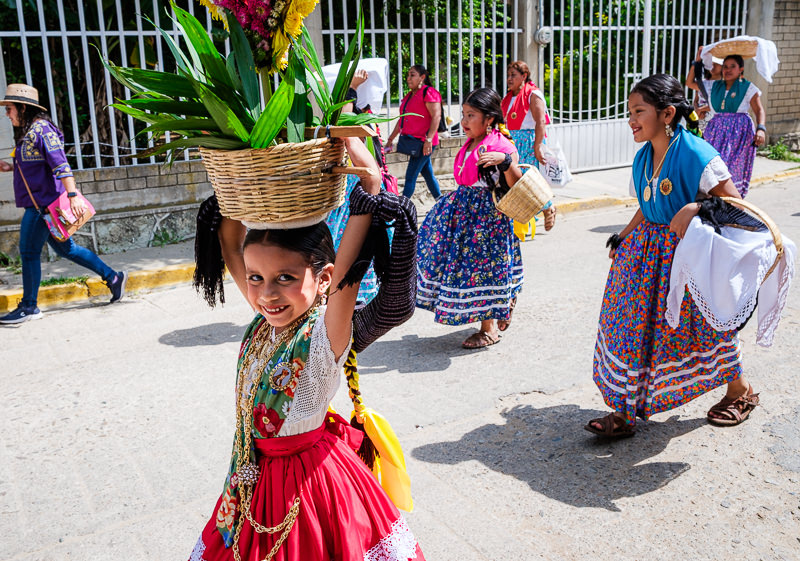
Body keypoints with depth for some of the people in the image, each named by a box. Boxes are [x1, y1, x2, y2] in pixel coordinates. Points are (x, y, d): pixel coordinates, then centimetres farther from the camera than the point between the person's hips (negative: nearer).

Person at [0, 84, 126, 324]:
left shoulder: (40, 129, -15)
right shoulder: (27, 132, 16)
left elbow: (60, 164, -24)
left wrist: (73, 195, -31)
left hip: (43, 203, -10)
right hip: (38, 203, 10)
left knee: (29, 251, -2)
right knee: (65, 248, 13)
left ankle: (29, 307, 9)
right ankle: (113, 277, 16)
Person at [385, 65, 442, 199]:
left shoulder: (428, 92, -9)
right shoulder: (409, 96, 18)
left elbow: (436, 116, -18)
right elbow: (402, 120, 24)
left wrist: (428, 139, -26)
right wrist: (390, 139, 22)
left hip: (423, 143, -9)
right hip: (415, 143, 9)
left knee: (410, 176, -9)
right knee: (428, 175, 15)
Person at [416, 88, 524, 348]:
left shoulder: (501, 146, -15)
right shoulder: (470, 144, 10)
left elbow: (516, 186, -20)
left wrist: (505, 161, -34)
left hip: (487, 212, -9)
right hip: (463, 206, 9)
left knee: (482, 266, -3)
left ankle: (489, 328, 12)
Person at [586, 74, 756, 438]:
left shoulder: (697, 155, -18)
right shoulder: (642, 158, 4)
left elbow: (735, 205, -16)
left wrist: (695, 208, -31)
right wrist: (622, 238, 14)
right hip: (645, 251, 7)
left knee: (704, 327, 9)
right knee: (634, 327, 3)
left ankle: (740, 392, 38)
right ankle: (625, 411, 12)